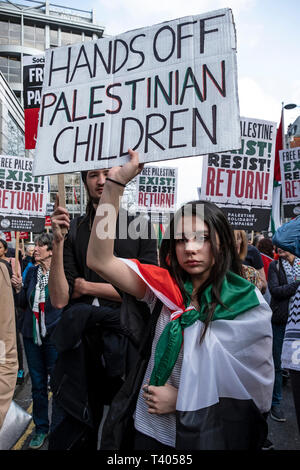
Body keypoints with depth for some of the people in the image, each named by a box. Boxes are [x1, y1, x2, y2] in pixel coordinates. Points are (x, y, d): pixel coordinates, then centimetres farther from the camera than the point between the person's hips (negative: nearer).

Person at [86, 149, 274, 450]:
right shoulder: (165, 285, -10)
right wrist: (115, 183, -27)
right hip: (151, 429, 3)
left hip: (210, 435, -2)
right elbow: (99, 260, -21)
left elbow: (252, 383, -9)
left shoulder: (249, 306, -14)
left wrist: (183, 399, -14)